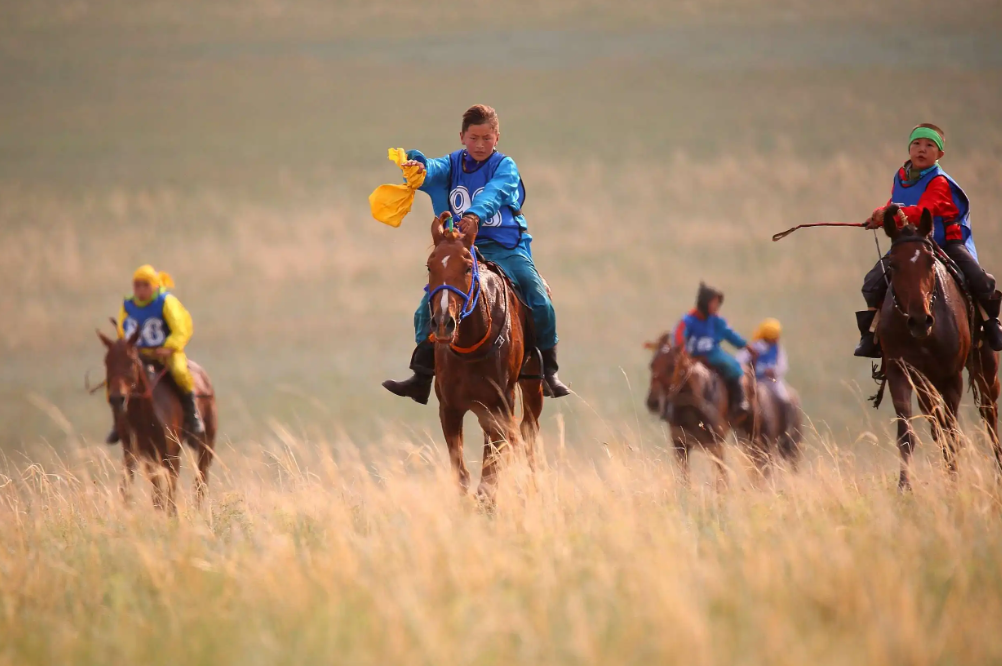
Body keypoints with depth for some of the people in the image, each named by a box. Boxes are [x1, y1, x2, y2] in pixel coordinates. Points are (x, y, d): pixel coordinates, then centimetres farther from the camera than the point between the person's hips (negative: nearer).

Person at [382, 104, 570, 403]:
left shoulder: (505, 167, -2)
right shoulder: (453, 164, 7)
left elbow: (495, 192, -24)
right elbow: (434, 171, -16)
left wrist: (476, 214, -45)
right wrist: (419, 165, -41)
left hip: (506, 249, -2)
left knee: (540, 302, -16)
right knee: (429, 307, -9)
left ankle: (548, 373, 0)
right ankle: (421, 379, 0)